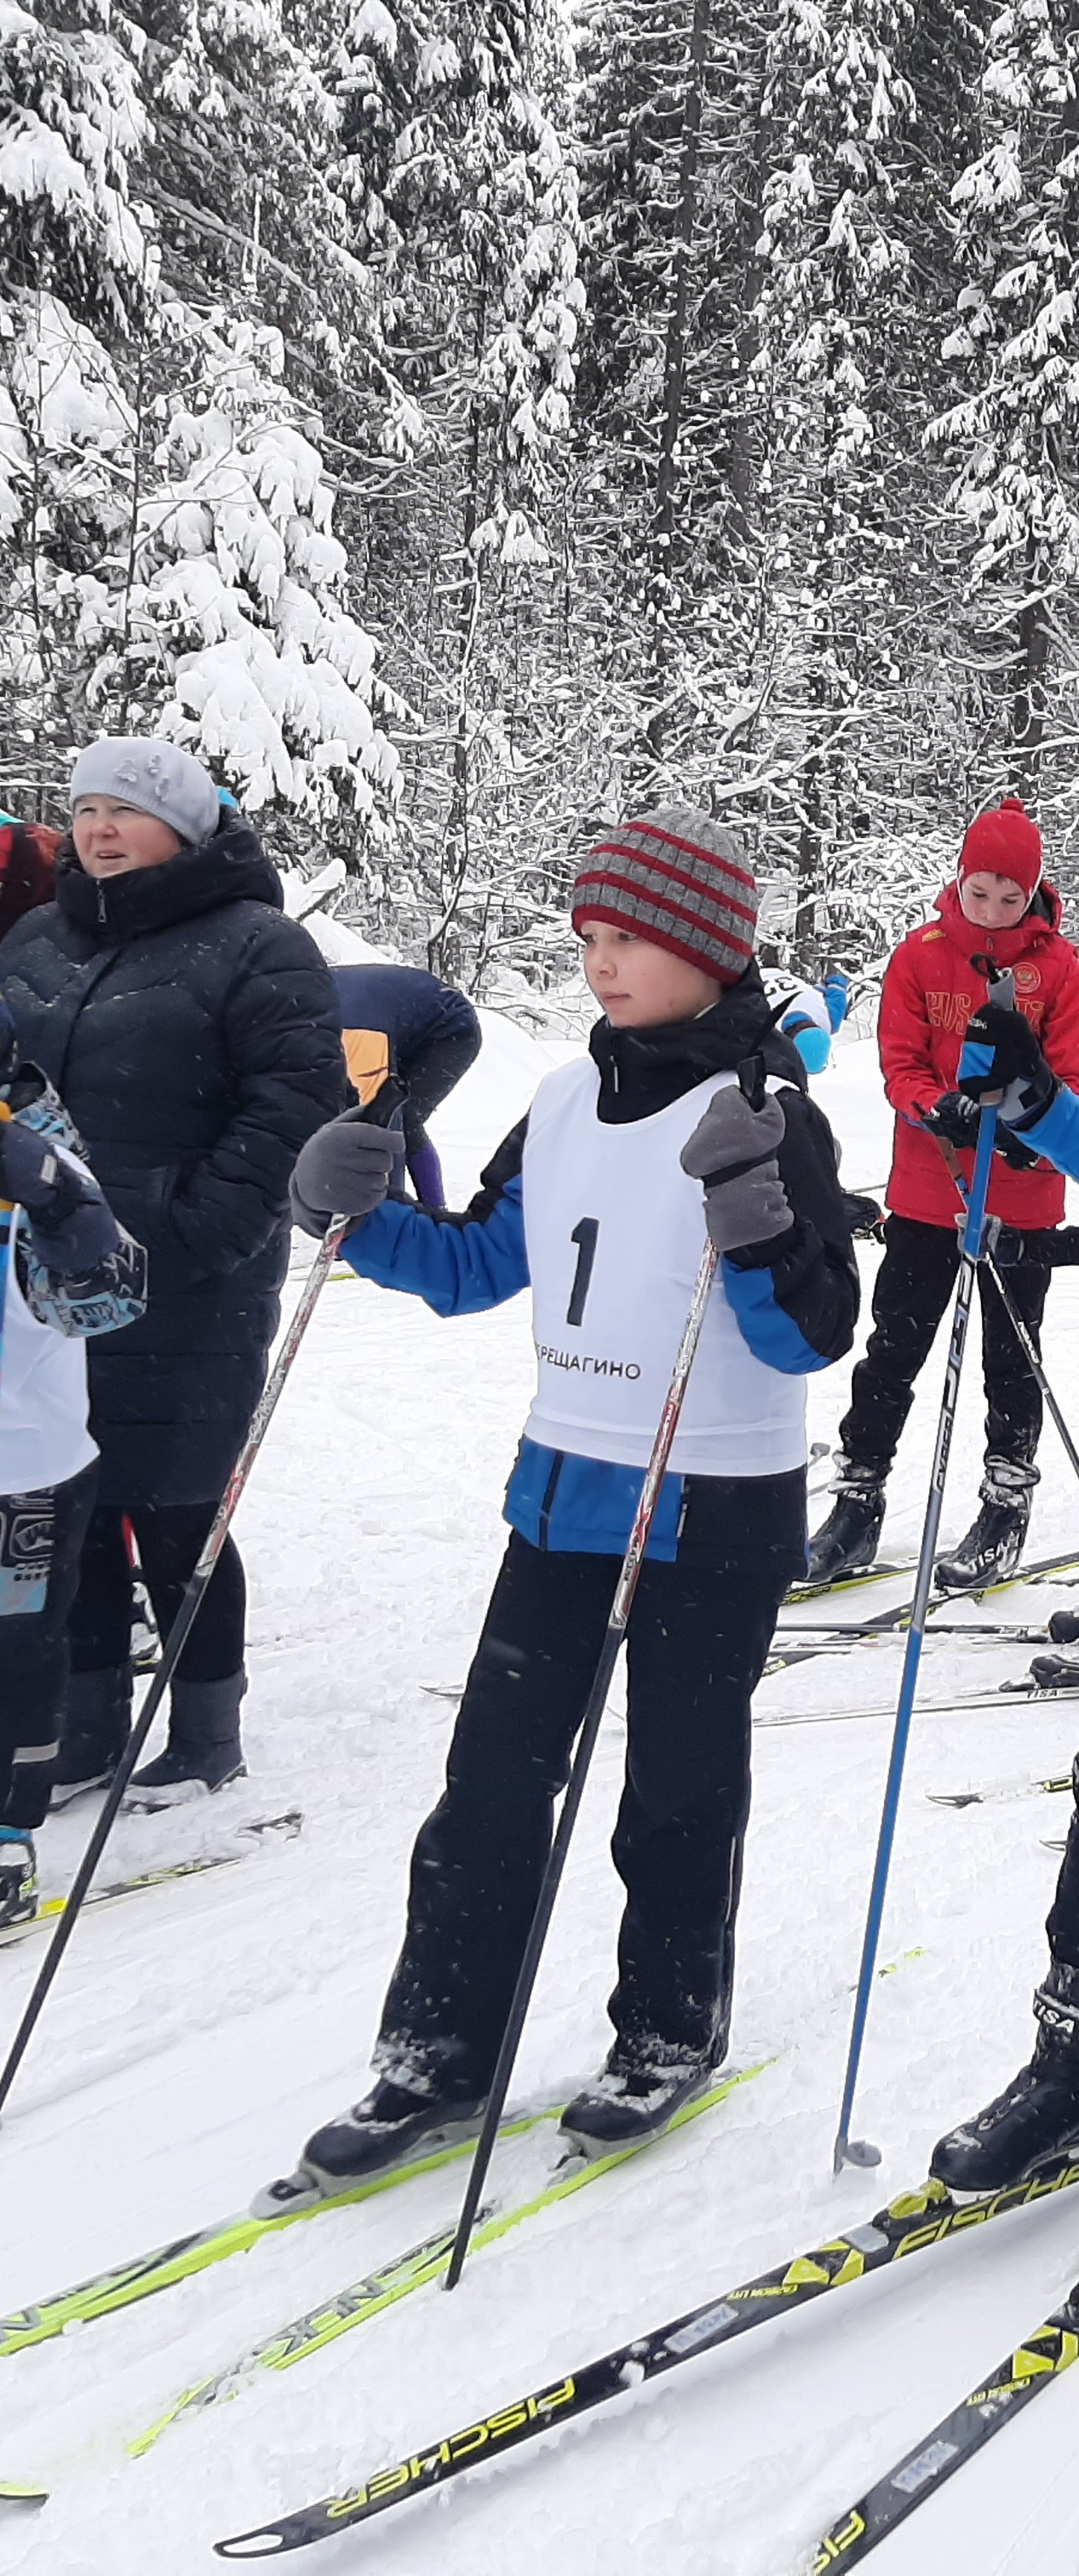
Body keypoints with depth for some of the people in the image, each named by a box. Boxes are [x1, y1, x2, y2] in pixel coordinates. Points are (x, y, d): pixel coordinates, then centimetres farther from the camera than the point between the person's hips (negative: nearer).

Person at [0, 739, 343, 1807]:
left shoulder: (256, 948, -6)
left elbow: (294, 1102, -13)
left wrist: (199, 1232, -18)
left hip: (187, 1302, -6)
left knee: (174, 1517, 1)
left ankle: (206, 1731, 18)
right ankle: (86, 1725, 25)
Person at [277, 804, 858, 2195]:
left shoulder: (767, 1116, -14)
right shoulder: (566, 1103, 5)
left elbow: (811, 1338, -18)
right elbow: (478, 1265, 13)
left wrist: (756, 1237, -35)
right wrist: (364, 1221, -3)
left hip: (712, 1516, -6)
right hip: (562, 1489, 6)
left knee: (677, 1789, 9)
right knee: (490, 1777, 6)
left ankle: (671, 2026, 29)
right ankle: (441, 2049, 16)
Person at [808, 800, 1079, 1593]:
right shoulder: (921, 956, -1)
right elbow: (900, 1063, -4)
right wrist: (940, 1109, -25)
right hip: (926, 1191, 1)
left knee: (1010, 1357, 10)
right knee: (893, 1349, 6)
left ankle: (1007, 1510, 22)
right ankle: (858, 1504, 15)